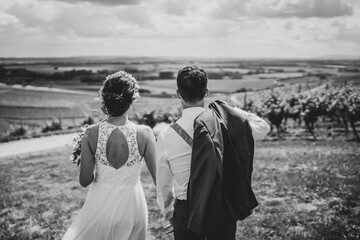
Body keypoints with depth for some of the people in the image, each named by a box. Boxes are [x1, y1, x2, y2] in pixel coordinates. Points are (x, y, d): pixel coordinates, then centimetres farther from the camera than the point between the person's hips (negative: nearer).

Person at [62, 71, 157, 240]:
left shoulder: (91, 134, -15)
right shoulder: (144, 134, -17)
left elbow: (84, 180, -10)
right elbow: (159, 177, -13)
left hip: (100, 204, 0)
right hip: (131, 206, 0)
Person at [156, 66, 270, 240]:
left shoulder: (166, 137, -15)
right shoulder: (226, 123, -16)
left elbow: (163, 186, -1)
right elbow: (263, 127, 3)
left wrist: (168, 213, 16)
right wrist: (233, 111, 10)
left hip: (186, 212, -1)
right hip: (224, 209, 1)